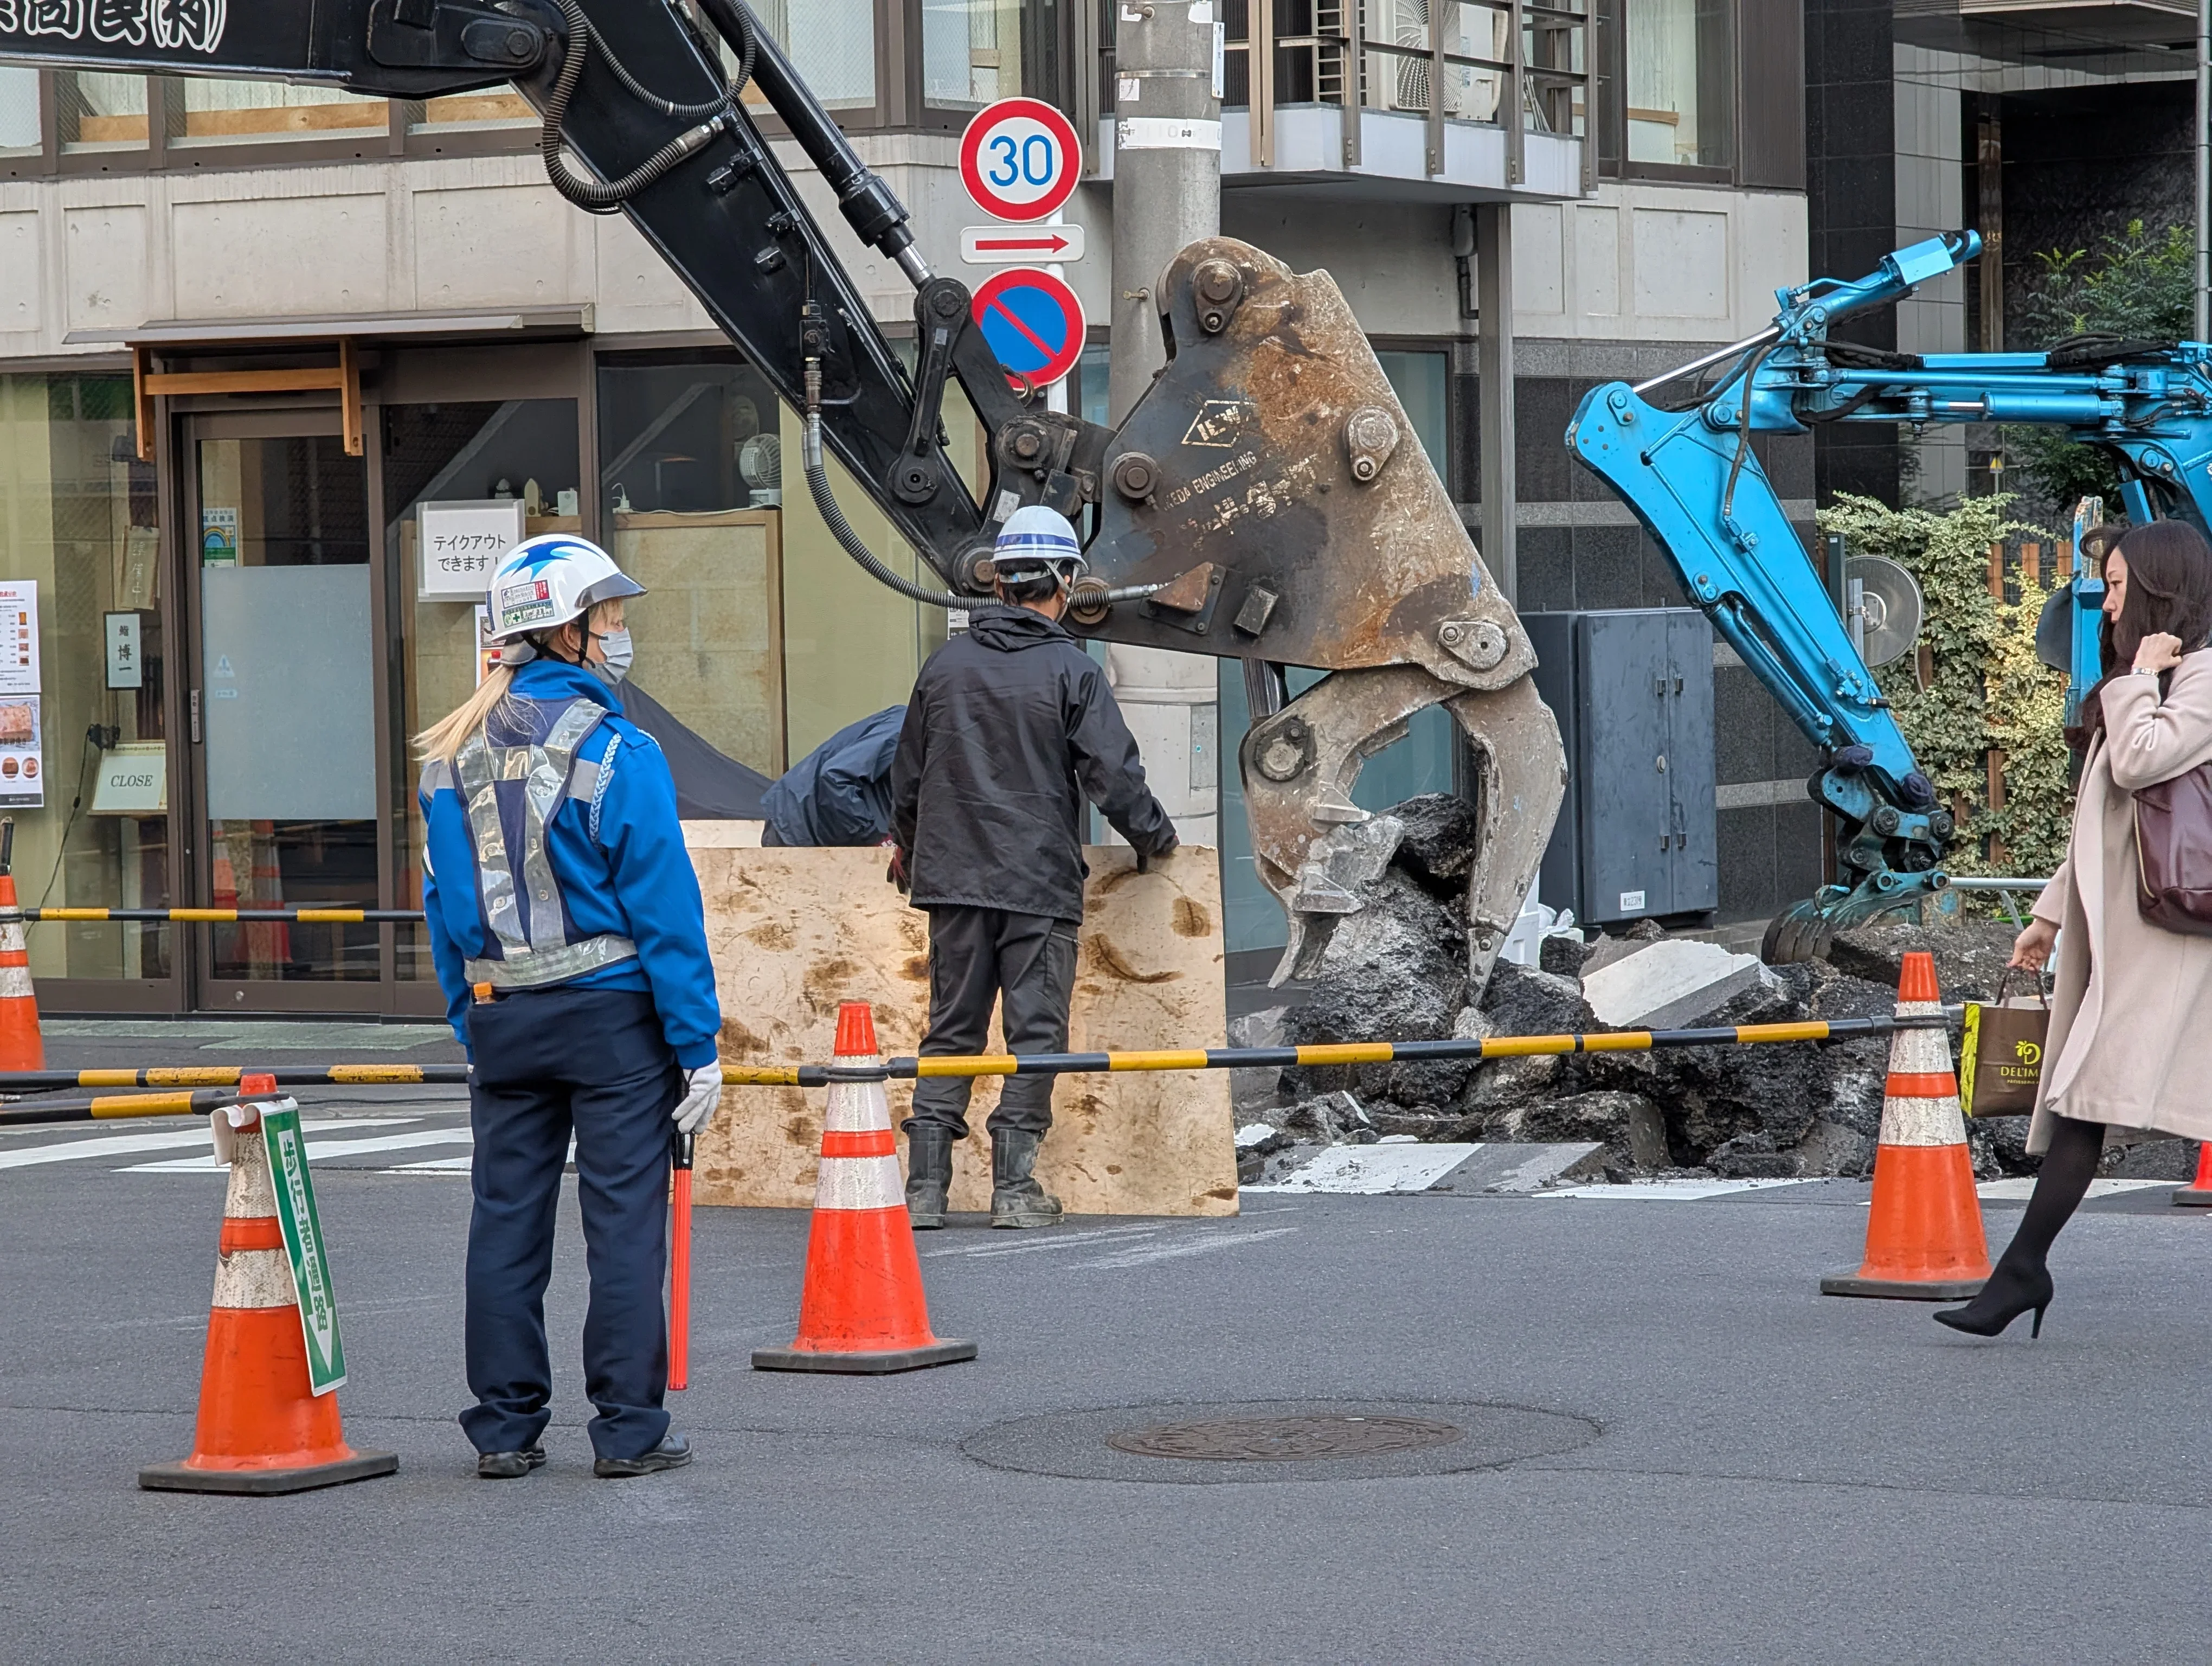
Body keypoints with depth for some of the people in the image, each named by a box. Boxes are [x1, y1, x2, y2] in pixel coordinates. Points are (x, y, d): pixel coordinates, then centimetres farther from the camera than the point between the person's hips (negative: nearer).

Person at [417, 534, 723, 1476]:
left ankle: (504, 1429, 12)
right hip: (611, 1010, -5)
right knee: (625, 1220, 1)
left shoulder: (450, 760, 6)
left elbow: (444, 907, 10)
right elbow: (663, 905, -12)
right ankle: (628, 1430, 3)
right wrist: (698, 1044, -8)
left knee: (505, 1219, 9)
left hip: (499, 1014, 5)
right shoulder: (616, 754, -12)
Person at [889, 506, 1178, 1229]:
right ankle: (1015, 1188, 0)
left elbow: (909, 769, 17)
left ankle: (925, 1187, 5)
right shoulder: (1072, 672, -7)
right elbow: (1114, 775, -9)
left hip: (953, 874, 4)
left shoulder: (947, 664, 6)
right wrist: (1153, 837, 10)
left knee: (950, 1030, 9)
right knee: (1034, 1034, 2)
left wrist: (906, 842, 36)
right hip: (1041, 882, -4)